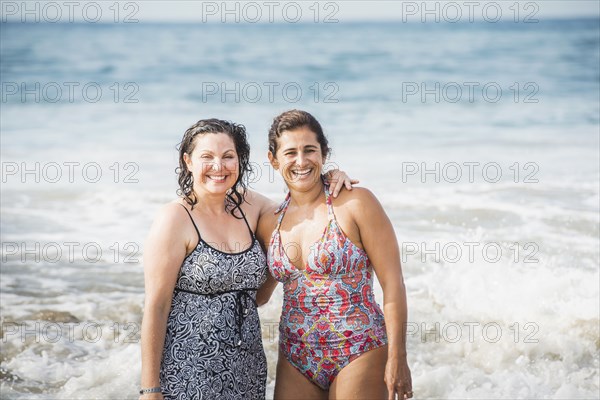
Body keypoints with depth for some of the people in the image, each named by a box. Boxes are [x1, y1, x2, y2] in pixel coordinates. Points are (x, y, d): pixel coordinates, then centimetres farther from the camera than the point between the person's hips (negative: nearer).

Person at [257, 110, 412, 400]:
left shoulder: (356, 204, -8)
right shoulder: (269, 224, 6)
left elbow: (393, 284, -10)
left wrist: (397, 359, -13)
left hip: (358, 355, -4)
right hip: (295, 360, 5)